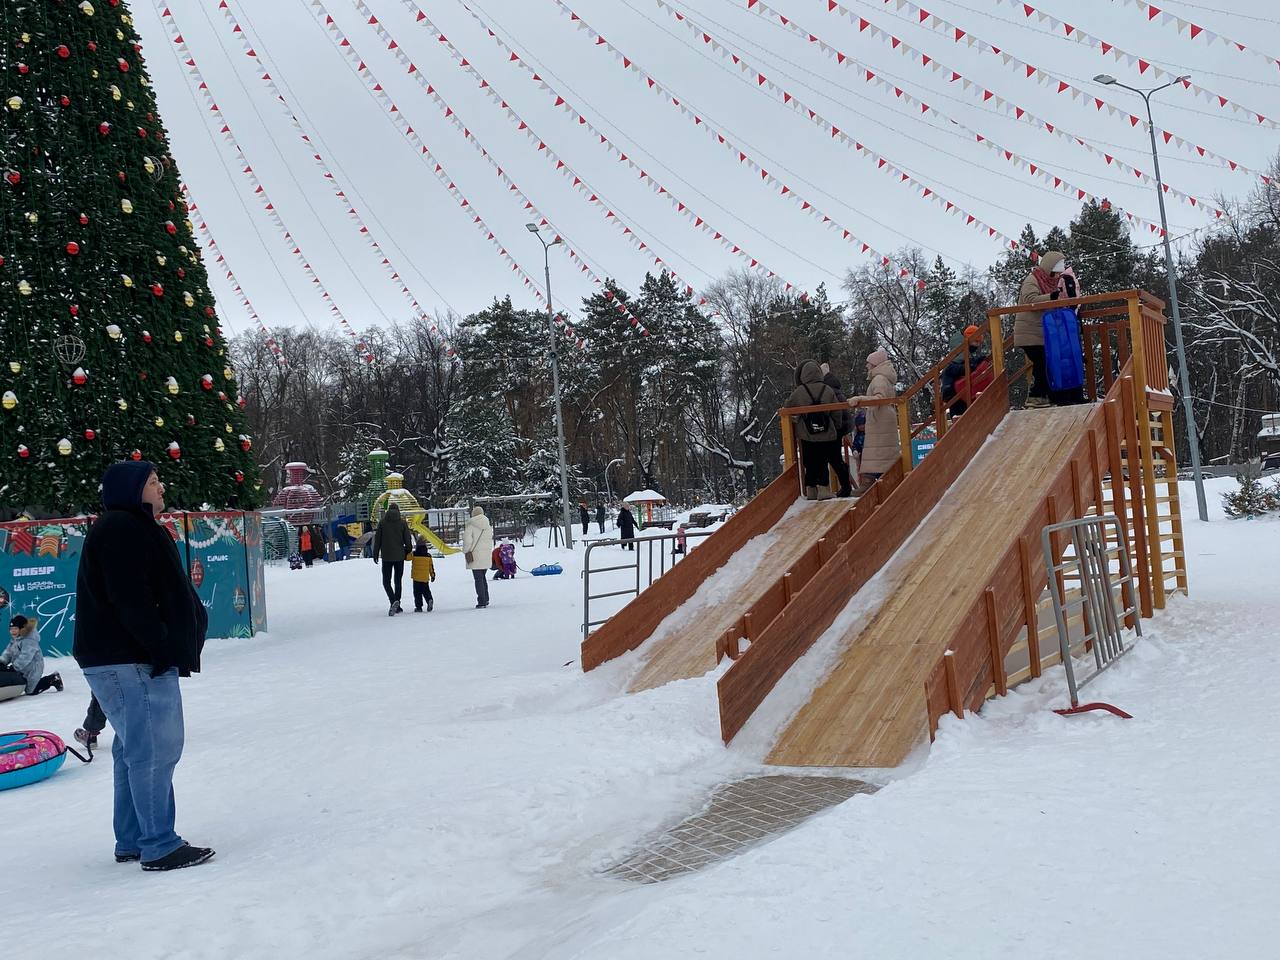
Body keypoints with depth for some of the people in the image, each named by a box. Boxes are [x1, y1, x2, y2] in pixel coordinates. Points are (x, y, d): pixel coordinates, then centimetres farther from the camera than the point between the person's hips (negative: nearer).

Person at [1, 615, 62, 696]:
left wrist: (13, 667, -39)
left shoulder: (29, 640, -28)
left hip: (32, 670, -10)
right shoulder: (15, 639, 5)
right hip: (22, 670, 10)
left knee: (31, 691, -2)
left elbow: (25, 657, -35)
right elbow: (8, 652, 5)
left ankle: (53, 680, 13)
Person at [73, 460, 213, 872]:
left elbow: (162, 593, 22)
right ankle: (160, 846, -3)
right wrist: (165, 648, -20)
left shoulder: (132, 529, 20)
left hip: (128, 660, 11)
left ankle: (131, 841, 25)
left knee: (135, 750, 16)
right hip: (130, 663, -11)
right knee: (154, 750, -8)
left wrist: (174, 647, 15)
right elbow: (131, 601, -23)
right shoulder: (122, 530, -15)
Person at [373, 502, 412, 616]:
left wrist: (376, 554, 8)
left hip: (386, 557, -1)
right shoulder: (402, 523, -1)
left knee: (386, 581, 2)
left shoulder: (382, 522, -2)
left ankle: (393, 601, -22)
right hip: (399, 556, 1)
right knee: (398, 581, 12)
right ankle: (396, 606, 14)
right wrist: (408, 551, 15)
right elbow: (407, 540, 0)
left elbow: (377, 539, 1)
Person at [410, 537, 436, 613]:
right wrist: (432, 575, 17)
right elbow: (431, 567, 8)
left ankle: (418, 606, 1)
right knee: (426, 591, 14)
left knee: (417, 592, 4)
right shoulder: (428, 555, 2)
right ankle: (429, 600, -12)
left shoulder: (414, 554, -8)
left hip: (416, 577, -2)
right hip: (425, 577, 2)